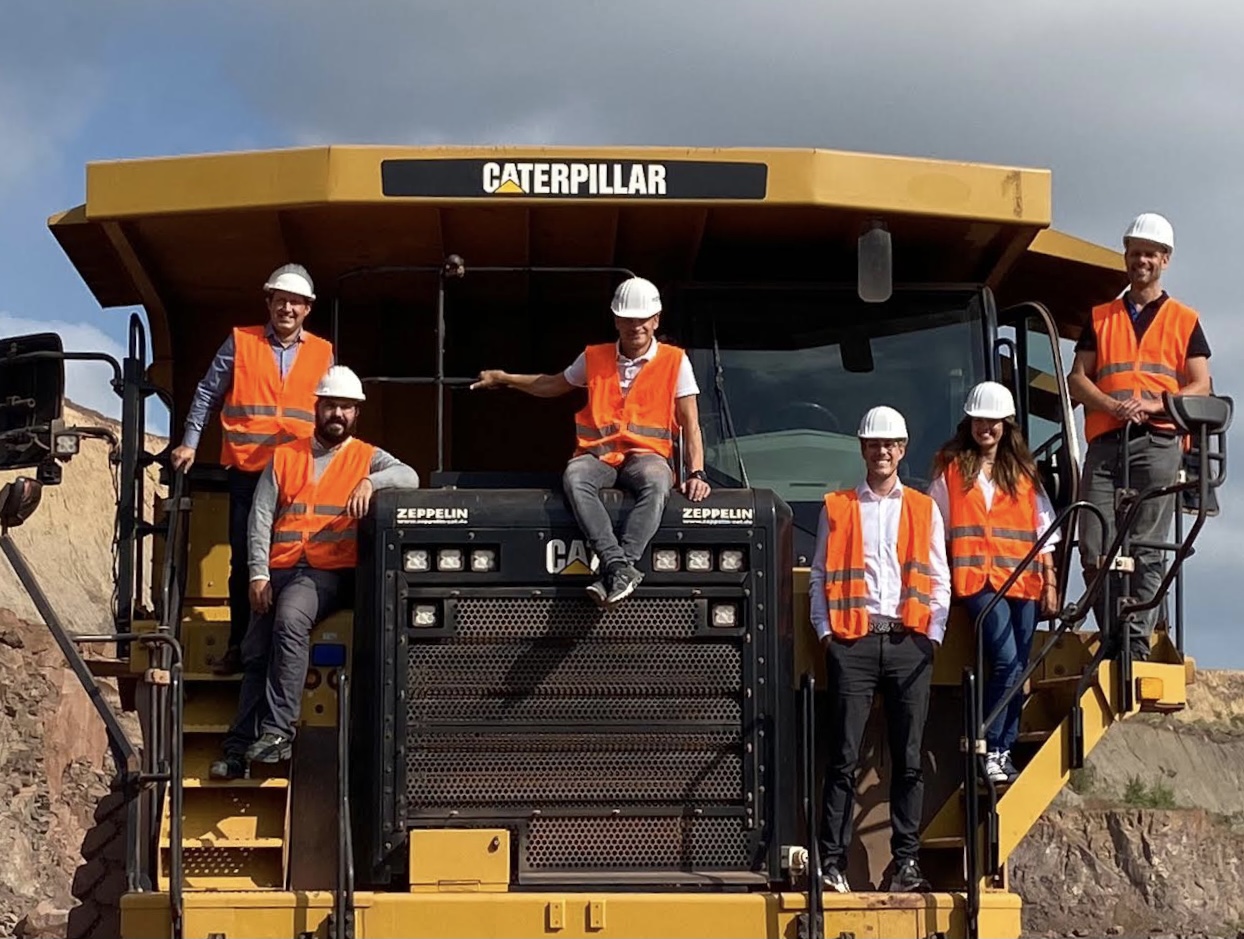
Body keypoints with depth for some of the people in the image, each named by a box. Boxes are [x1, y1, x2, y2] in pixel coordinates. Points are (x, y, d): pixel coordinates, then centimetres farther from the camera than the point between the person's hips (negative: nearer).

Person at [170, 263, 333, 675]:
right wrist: (189, 444, 6)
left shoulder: (322, 353, 11)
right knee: (244, 560, 0)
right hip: (247, 470, -1)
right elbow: (207, 394, 10)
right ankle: (239, 645, 8)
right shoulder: (240, 342, 6)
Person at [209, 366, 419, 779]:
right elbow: (261, 517, 9)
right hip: (281, 569, 4)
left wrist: (370, 482, -28)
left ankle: (278, 729, -32)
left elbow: (409, 477, -8)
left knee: (290, 620, -32)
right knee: (255, 652, -7)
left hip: (331, 571, -4)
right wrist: (258, 574, -4)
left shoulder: (367, 458, 11)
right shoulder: (285, 457, 17)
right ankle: (239, 750, -3)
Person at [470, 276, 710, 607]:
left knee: (657, 483, -40)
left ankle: (615, 574, -47)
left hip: (646, 453, -2)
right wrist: (504, 378, 30)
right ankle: (620, 567, -47)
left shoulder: (674, 361, 7)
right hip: (598, 454, 2)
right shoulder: (594, 358, 14)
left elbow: (690, 424, 5)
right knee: (575, 477, -35)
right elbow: (552, 385, 32)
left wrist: (696, 472, -8)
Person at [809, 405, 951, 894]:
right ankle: (832, 861, -7)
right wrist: (826, 632, -2)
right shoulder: (837, 509, 13)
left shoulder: (924, 509, 15)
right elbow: (820, 577, 10)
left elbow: (939, 580, 13)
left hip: (909, 641, 1)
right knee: (844, 757, -6)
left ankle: (906, 861, 4)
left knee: (909, 758, 1)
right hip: (853, 640, -1)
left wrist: (932, 633, 2)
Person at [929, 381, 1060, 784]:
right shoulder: (951, 467, 7)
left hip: (1022, 580, 4)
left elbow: (1042, 529, 16)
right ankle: (989, 751, -12)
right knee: (1007, 661, -19)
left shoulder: (1023, 471, 16)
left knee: (1018, 669, 2)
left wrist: (1050, 581, 11)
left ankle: (1004, 751, 10)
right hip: (977, 578, -4)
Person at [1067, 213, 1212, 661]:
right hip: (1105, 442, 2)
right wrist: (1113, 405, -7)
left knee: (1146, 550, -10)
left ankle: (1137, 642, -12)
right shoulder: (1100, 318, 21)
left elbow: (1200, 386, 8)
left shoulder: (1184, 320, 15)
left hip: (1158, 443, -2)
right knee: (1094, 549, -8)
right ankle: (1113, 638, 1)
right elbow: (1077, 380, 12)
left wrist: (1153, 405, -10)